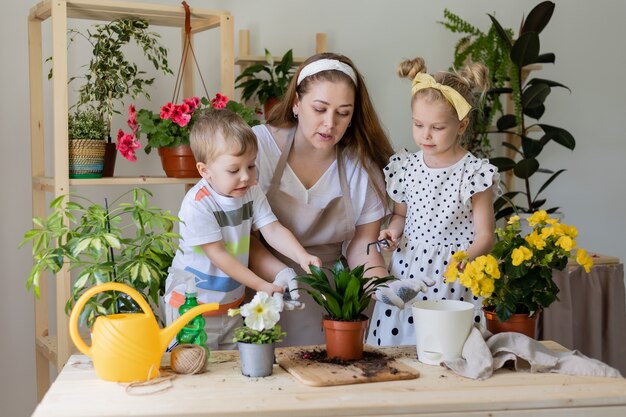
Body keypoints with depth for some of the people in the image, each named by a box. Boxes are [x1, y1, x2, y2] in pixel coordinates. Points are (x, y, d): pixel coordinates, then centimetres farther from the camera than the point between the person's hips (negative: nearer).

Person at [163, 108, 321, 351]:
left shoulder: (252, 193, -3)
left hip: (231, 302, 6)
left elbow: (273, 230, -5)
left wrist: (302, 257, -24)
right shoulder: (197, 204, -23)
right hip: (192, 303, -6)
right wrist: (262, 286, -23)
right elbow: (218, 255, -22)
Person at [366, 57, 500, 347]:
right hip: (405, 276, 4)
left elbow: (484, 236, -5)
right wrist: (393, 231, -1)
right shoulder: (404, 168, 4)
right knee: (393, 351, 4)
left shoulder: (475, 173, -8)